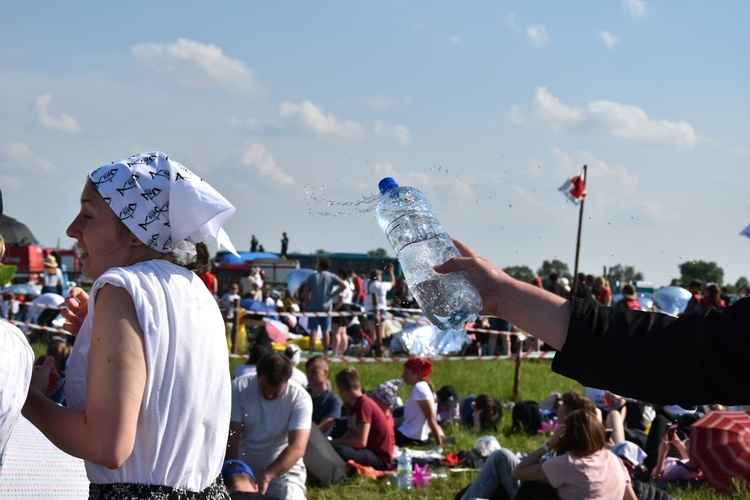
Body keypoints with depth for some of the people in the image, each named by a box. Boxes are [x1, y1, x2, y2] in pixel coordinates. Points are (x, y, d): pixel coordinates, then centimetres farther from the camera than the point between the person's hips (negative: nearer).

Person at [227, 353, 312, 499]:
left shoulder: (300, 398, -18)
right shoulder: (239, 387, -15)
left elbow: (297, 448, -27)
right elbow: (231, 439, -16)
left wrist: (266, 476, -39)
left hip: (285, 467, -2)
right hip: (244, 466, 2)